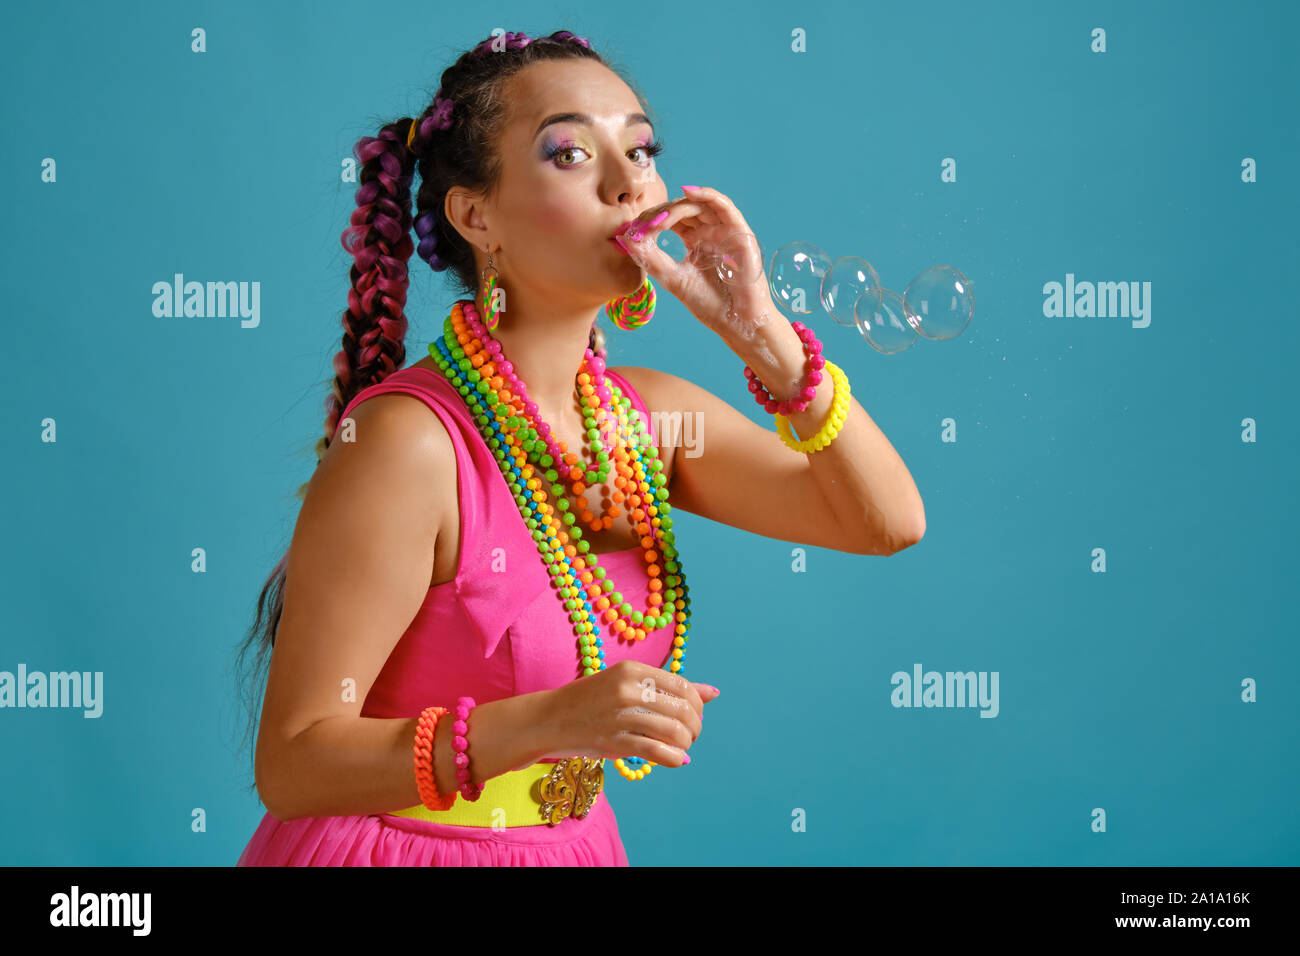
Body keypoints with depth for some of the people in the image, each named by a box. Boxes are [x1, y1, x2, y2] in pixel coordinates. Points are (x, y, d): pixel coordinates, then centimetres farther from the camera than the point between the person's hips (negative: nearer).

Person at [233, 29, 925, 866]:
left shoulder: (650, 414, -1)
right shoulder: (405, 442, -20)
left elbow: (888, 522, -5)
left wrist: (759, 332, -15)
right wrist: (543, 723, -31)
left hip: (575, 844, 5)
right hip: (394, 846, -5)